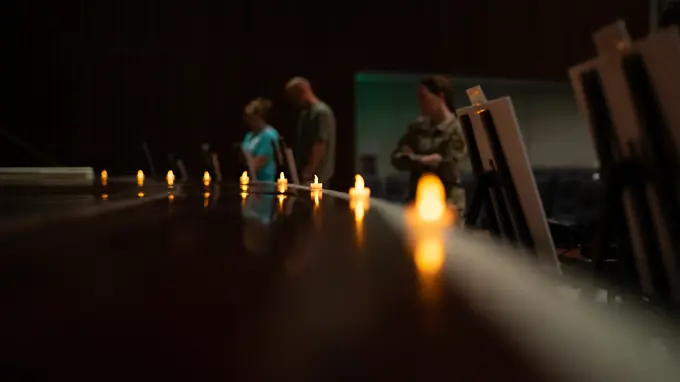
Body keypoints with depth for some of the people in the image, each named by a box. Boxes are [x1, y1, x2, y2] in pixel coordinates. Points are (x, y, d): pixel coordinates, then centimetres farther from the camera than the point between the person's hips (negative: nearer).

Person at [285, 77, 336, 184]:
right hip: (304, 174, 10)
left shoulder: (320, 112, -14)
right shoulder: (305, 112, 16)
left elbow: (320, 145, -20)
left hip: (315, 176, -10)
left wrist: (309, 172, -22)